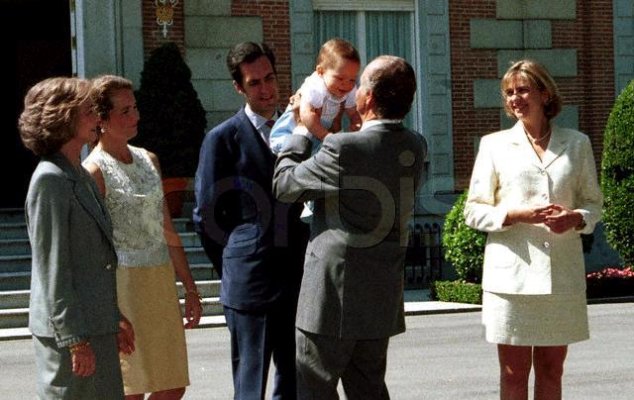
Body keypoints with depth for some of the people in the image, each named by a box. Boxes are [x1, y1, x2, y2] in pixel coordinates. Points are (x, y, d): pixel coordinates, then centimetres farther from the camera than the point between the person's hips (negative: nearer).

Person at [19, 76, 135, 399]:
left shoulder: (80, 176, 15)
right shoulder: (50, 179, -14)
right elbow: (52, 269, -18)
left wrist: (114, 317, 21)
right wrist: (75, 339, -19)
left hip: (95, 326, 9)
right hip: (69, 332, -9)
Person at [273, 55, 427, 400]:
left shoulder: (344, 149, -22)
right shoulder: (416, 148, 1)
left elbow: (284, 184, -9)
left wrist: (302, 130, 4)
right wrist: (327, 130, 22)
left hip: (335, 297, -7)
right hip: (384, 300, 7)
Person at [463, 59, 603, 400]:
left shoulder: (577, 144, 9)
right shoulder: (494, 145, 6)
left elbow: (593, 202, 13)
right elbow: (473, 211, 4)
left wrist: (576, 218, -10)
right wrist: (515, 214, -14)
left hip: (562, 274, 2)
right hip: (512, 275, -2)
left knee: (551, 371, 8)